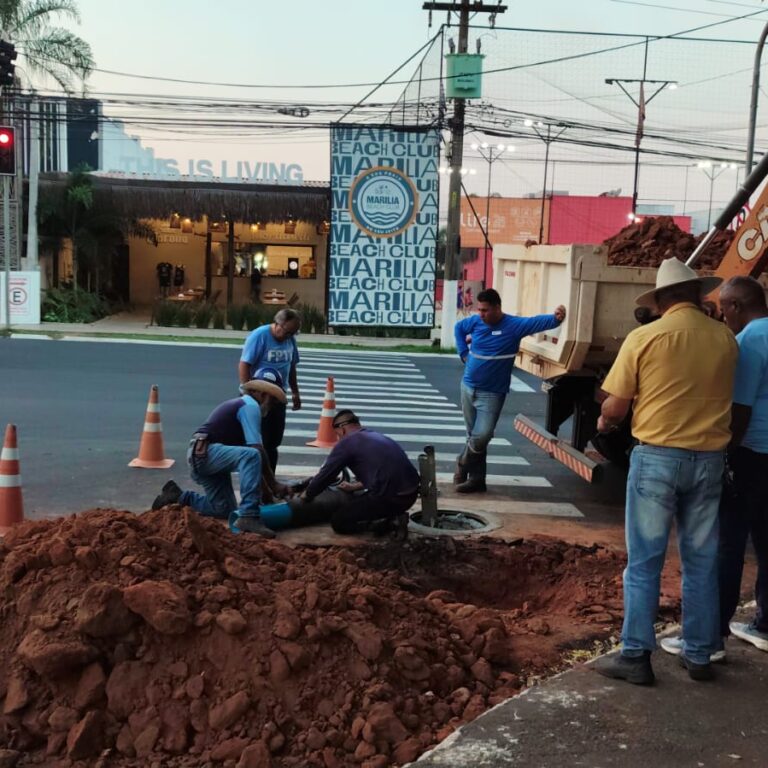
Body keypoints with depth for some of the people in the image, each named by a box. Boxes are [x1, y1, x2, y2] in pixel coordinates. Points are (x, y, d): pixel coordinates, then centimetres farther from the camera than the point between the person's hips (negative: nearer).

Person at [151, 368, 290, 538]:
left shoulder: (242, 404, 22)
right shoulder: (250, 405, -8)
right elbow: (257, 449, -17)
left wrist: (265, 489, 21)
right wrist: (273, 484, -12)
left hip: (202, 457, 11)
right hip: (204, 452, -11)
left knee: (225, 510, 14)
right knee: (251, 455, -34)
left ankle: (178, 496, 23)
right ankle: (248, 516, -38)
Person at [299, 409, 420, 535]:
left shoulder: (346, 443, -3)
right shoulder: (378, 436, 21)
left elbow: (325, 475, 1)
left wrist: (306, 495, 18)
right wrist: (355, 486, 41)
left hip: (389, 497, -8)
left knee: (338, 521, 7)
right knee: (359, 498, 33)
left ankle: (390, 522, -3)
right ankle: (394, 516, 10)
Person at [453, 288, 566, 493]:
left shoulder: (514, 325, -13)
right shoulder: (475, 321, -1)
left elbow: (537, 322, -28)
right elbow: (458, 327, 19)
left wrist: (556, 318, -48)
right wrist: (463, 353, 8)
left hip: (491, 393, -4)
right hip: (468, 387, 4)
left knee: (481, 436, -13)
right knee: (473, 436, 12)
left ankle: (463, 465, 15)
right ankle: (477, 478, 24)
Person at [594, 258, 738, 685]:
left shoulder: (644, 338, -8)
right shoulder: (726, 339, 2)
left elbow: (614, 410, -6)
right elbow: (724, 397, 13)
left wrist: (604, 423, 16)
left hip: (657, 457, -3)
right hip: (709, 459, 4)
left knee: (645, 562, 4)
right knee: (702, 562, 13)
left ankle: (636, 657, 7)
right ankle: (700, 655, 22)